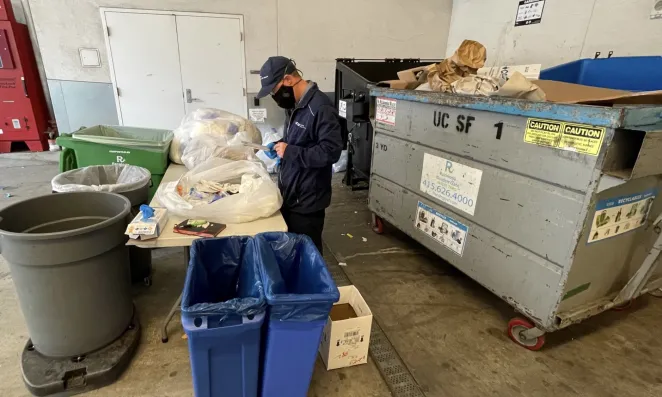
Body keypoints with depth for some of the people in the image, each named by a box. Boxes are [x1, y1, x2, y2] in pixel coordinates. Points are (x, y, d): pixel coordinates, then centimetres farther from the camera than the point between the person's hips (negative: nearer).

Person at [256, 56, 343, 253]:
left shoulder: (321, 108, -21)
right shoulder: (294, 104, 9)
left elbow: (331, 151, -26)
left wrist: (290, 152, -22)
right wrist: (280, 145, 4)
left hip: (307, 201, -9)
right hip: (289, 195, 9)